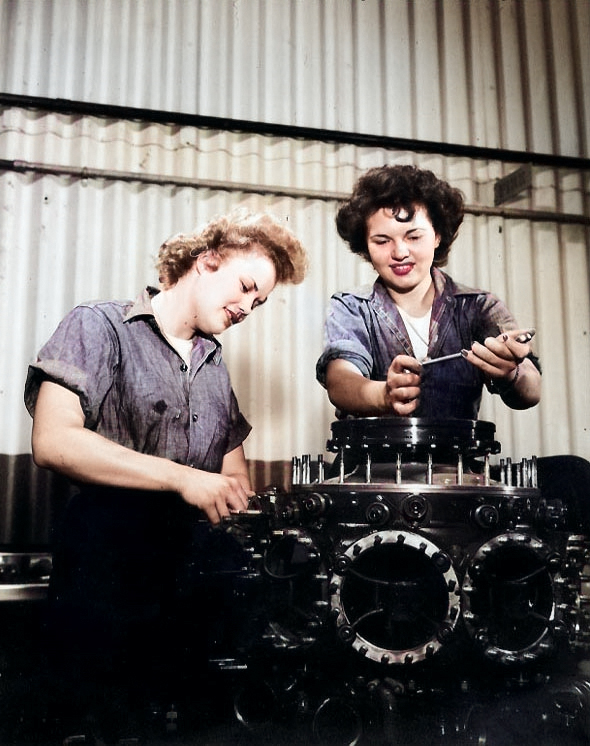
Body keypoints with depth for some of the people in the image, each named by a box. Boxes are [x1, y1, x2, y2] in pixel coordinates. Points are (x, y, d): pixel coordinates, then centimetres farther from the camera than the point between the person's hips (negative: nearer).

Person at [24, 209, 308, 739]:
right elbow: (53, 441, -17)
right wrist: (182, 478, -21)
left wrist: (244, 506, 1)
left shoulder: (216, 368, 17)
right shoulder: (99, 327, -4)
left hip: (196, 590, 6)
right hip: (105, 586, -6)